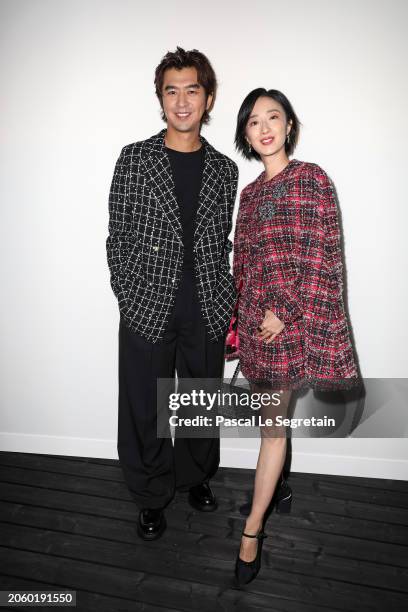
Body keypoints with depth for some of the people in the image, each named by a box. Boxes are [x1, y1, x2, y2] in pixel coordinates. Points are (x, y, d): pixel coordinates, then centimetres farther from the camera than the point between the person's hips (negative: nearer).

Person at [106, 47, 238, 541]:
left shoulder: (224, 169, 7)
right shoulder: (134, 159, 0)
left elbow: (223, 242, 11)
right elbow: (117, 239, -1)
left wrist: (226, 304, 5)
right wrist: (130, 301, -6)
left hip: (207, 313, 2)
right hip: (147, 310, -2)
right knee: (145, 410, 10)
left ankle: (196, 476, 42)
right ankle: (152, 497, 33)